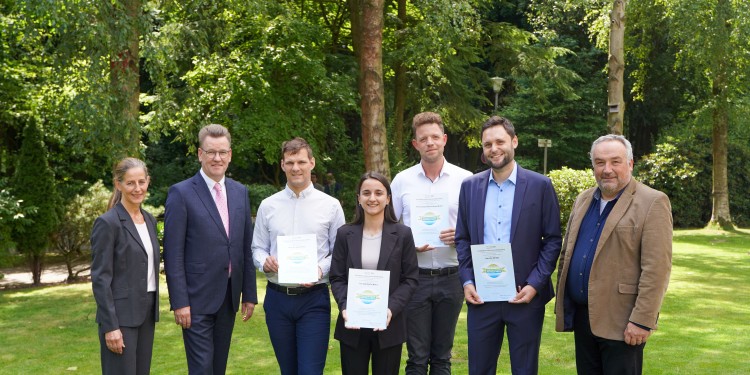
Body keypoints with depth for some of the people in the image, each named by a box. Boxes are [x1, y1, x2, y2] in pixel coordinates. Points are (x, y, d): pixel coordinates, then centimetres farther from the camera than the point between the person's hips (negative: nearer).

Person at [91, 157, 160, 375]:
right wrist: (110, 326, -18)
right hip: (120, 315, -7)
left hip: (146, 312, 7)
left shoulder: (149, 220, 11)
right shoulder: (108, 223, -12)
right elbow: (100, 279, -14)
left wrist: (153, 310, 15)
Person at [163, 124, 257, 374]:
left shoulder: (240, 192, 9)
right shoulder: (181, 193, -8)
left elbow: (246, 248, 11)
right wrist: (179, 302, -14)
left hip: (229, 297, 5)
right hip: (197, 298, -5)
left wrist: (249, 294, 9)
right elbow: (173, 254, -10)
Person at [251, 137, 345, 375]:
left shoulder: (330, 205, 1)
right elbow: (258, 249, 11)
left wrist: (321, 269, -17)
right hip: (277, 298, 3)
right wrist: (265, 262, -11)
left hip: (314, 299, -2)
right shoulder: (268, 206, 6)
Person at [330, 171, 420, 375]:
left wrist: (392, 308, -15)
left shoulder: (402, 234, 1)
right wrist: (344, 306, -14)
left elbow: (410, 279, -1)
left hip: (389, 325, -1)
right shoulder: (345, 234, 5)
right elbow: (337, 278, 4)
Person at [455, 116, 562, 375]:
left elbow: (553, 240, -2)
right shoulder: (470, 186, 6)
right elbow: (462, 238, 9)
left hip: (525, 294, -2)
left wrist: (535, 284, -11)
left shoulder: (540, 185, -3)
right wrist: (467, 281, -2)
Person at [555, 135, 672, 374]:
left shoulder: (653, 203, -9)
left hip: (621, 322, -6)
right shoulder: (583, 200, 12)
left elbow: (656, 269, -15)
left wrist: (642, 321, -19)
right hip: (581, 317, 6)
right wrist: (562, 304, 14)